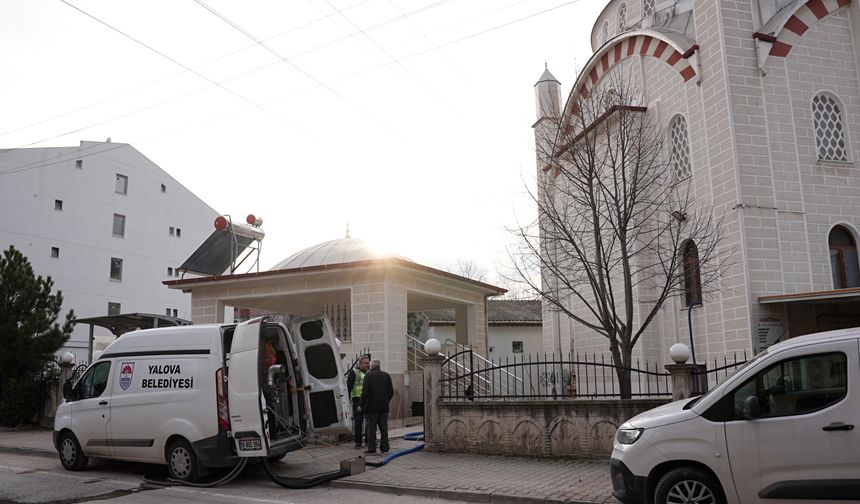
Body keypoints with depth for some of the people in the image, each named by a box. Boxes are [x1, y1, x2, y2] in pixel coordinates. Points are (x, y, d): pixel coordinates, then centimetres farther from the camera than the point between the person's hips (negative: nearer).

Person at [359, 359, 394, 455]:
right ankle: (385, 448, 12)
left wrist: (361, 405, -5)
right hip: (384, 407, 5)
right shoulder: (387, 375, 8)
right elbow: (391, 391, 8)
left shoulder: (369, 376, -8)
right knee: (384, 428, 10)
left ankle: (372, 448, 1)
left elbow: (365, 392, -13)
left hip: (372, 407, -5)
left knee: (371, 428, 0)